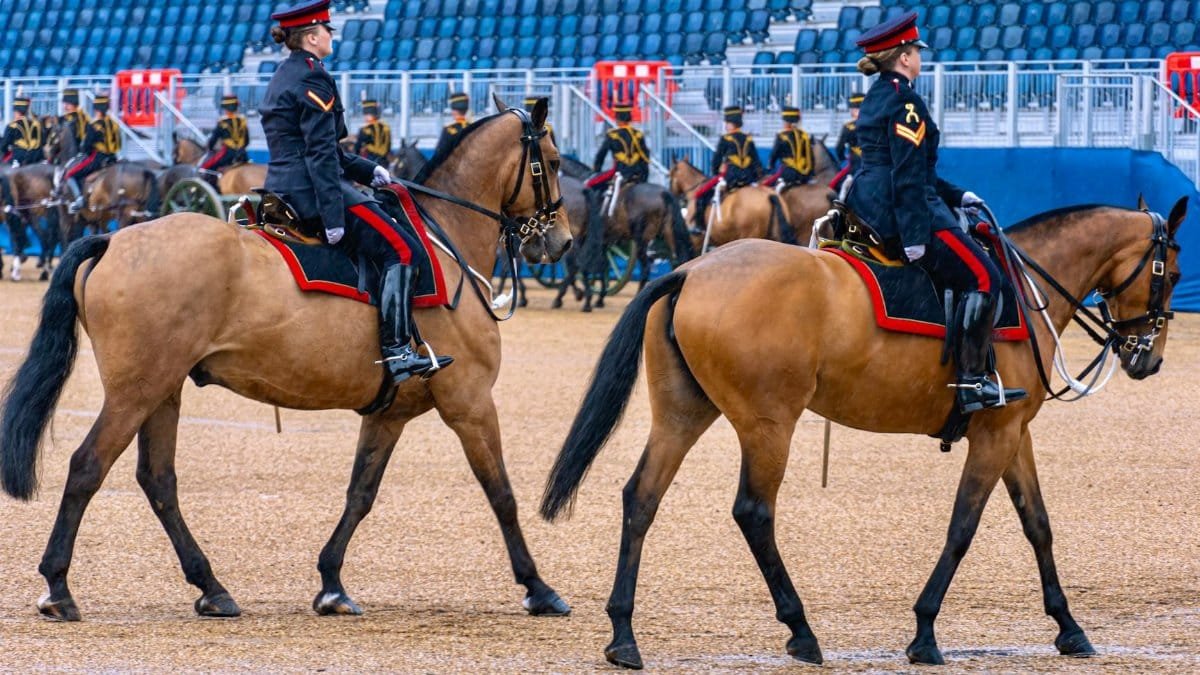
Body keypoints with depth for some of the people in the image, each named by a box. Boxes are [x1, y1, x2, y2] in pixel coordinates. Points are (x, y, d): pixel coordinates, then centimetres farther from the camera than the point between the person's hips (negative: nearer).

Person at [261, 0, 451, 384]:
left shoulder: (282, 79, 19)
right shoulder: (313, 79, -12)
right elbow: (321, 153, -19)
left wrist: (367, 171, 21)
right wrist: (333, 216, -23)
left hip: (283, 190, 11)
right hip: (311, 191, -11)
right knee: (399, 249, -13)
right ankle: (397, 351, -19)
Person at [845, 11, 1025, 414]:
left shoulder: (876, 98, 17)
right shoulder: (905, 101, -13)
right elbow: (910, 173, -20)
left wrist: (955, 196, 24)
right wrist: (915, 237, -23)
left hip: (869, 206, 11)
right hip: (898, 211, -11)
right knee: (981, 275, -11)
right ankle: (971, 381, -17)